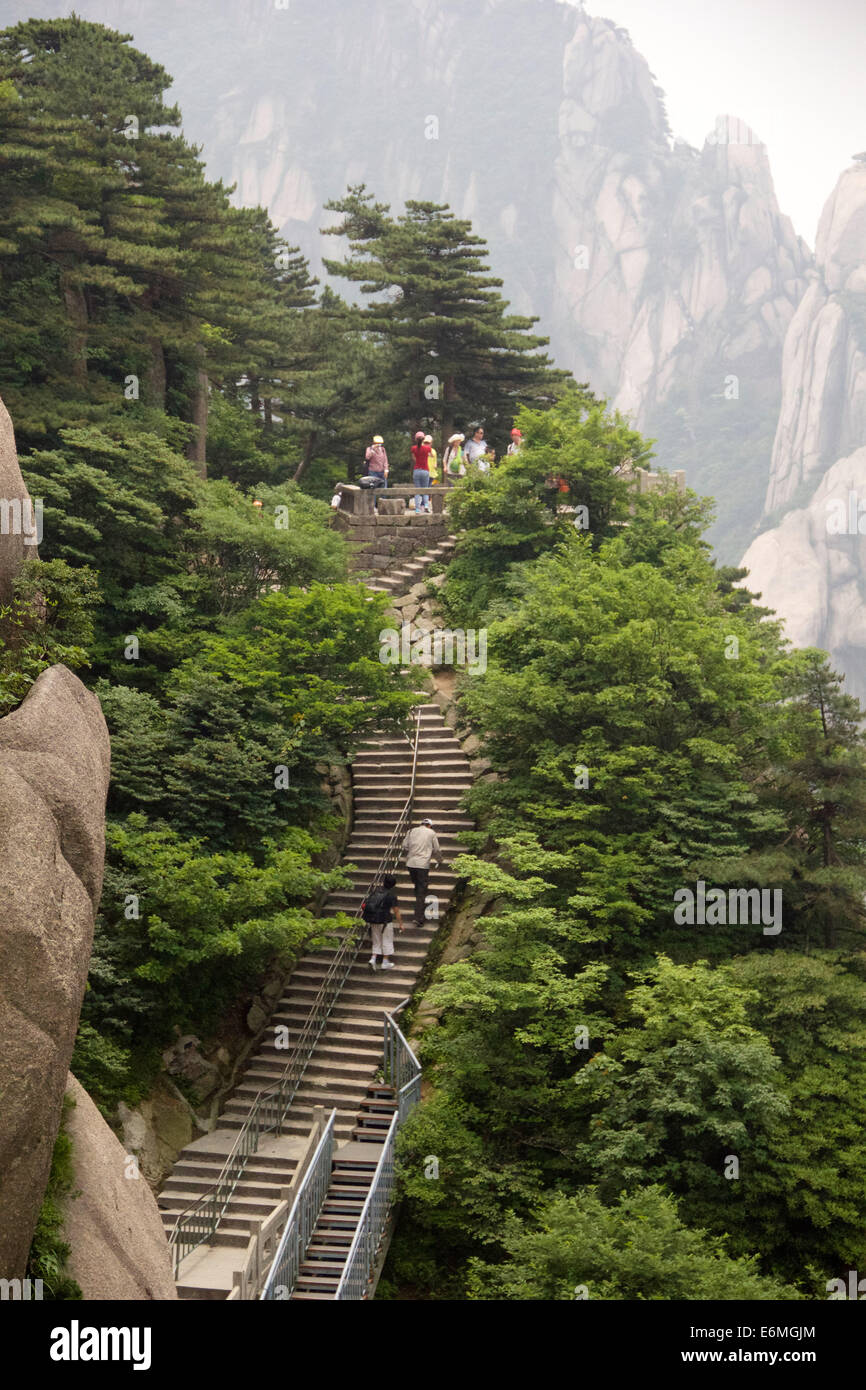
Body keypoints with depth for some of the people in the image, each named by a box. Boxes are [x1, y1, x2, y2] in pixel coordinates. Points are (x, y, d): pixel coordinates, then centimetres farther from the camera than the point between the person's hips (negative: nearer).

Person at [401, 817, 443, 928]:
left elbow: (404, 847, 10)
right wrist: (439, 861, 24)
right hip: (423, 864, -4)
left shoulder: (412, 831, 12)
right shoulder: (431, 833, 4)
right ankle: (419, 918, -6)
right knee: (421, 891, -1)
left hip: (411, 864, 4)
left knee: (417, 887, 19)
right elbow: (436, 850, 7)